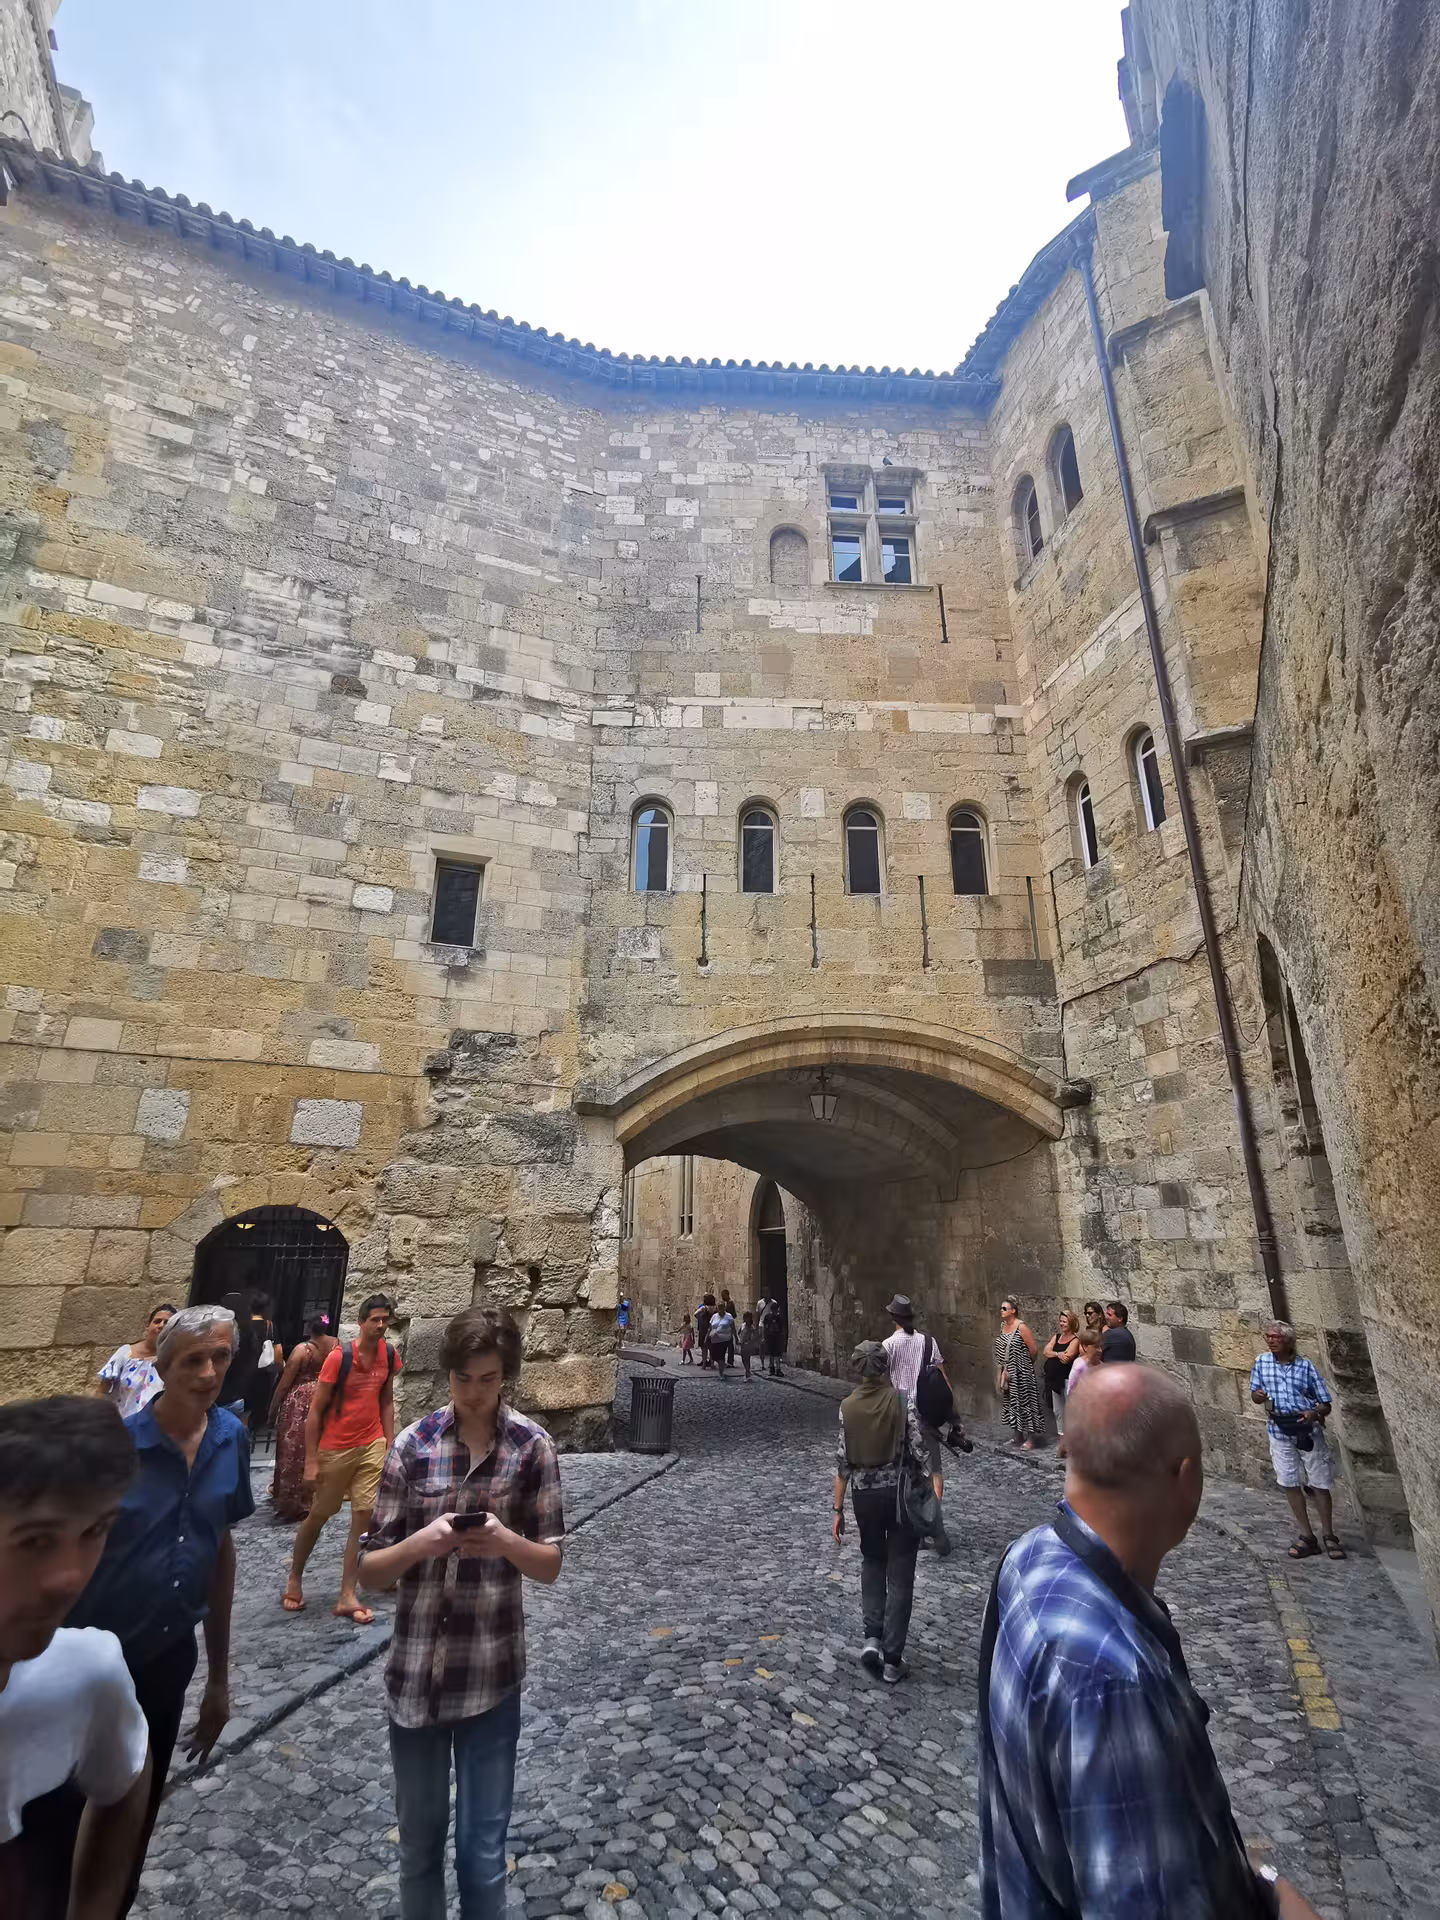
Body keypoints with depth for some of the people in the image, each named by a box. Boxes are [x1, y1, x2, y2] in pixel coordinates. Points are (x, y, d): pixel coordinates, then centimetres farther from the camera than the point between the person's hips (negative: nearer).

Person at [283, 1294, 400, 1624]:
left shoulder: (389, 1355, -3)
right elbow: (315, 1411, -13)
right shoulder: (338, 1358, -18)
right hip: (335, 1448, -3)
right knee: (318, 1515, 14)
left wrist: (390, 1444, 4)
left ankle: (347, 1597, 10)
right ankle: (294, 1579, 38)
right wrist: (311, 1461, -13)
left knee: (364, 1517, -1)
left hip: (372, 1447, 3)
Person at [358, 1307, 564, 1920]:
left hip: (491, 1674, -1)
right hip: (414, 1671, 1)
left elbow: (550, 1565, -3)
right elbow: (370, 1572, -3)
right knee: (418, 1839, 20)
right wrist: (419, 1543, -24)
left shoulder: (532, 1447, -9)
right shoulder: (412, 1445, -8)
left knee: (483, 1849, 11)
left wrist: (507, 1542, -24)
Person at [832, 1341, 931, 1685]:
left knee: (873, 1562, 25)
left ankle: (872, 1637, 13)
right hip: (901, 1493, -2)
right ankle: (892, 1659, 15)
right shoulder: (903, 1401, -13)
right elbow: (920, 1453, -15)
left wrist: (838, 1509, 3)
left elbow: (842, 1462, -4)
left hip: (865, 1495, 2)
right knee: (900, 1575, 12)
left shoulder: (847, 1407, -6)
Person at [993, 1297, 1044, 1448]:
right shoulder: (1003, 1325, 6)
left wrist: (1028, 1364, 2)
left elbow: (1032, 1349, -12)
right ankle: (1016, 1437, 26)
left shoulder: (1021, 1327, -16)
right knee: (1012, 1403, 14)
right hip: (1008, 1372, 8)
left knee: (1024, 1402, -1)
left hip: (1021, 1372, -8)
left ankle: (1029, 1440, 8)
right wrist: (1003, 1370, 11)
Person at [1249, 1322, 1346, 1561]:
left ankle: (1329, 1536, 22)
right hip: (1279, 1432, 2)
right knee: (1289, 1485, 5)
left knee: (1319, 1485, 6)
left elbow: (1326, 1405, -2)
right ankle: (1308, 1537, 18)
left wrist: (1314, 1412, -23)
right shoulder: (1261, 1362, 0)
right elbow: (1254, 1395, 9)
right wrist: (1259, 1396, -14)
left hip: (1309, 1431, -2)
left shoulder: (1306, 1365, -6)